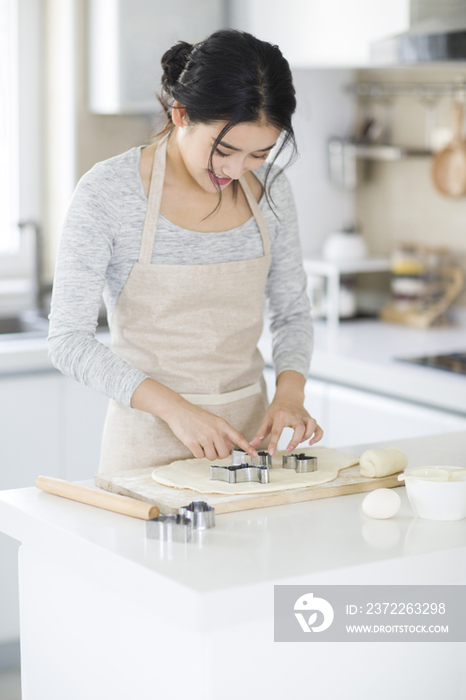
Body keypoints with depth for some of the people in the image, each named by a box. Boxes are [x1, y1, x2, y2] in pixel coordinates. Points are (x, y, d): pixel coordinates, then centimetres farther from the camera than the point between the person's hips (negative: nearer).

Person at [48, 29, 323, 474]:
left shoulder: (268, 188, 1)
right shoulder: (107, 192, -13)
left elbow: (291, 312, 12)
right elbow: (68, 340, -14)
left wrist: (290, 393, -7)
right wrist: (173, 407, -24)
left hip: (249, 430, 3)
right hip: (151, 442, -3)